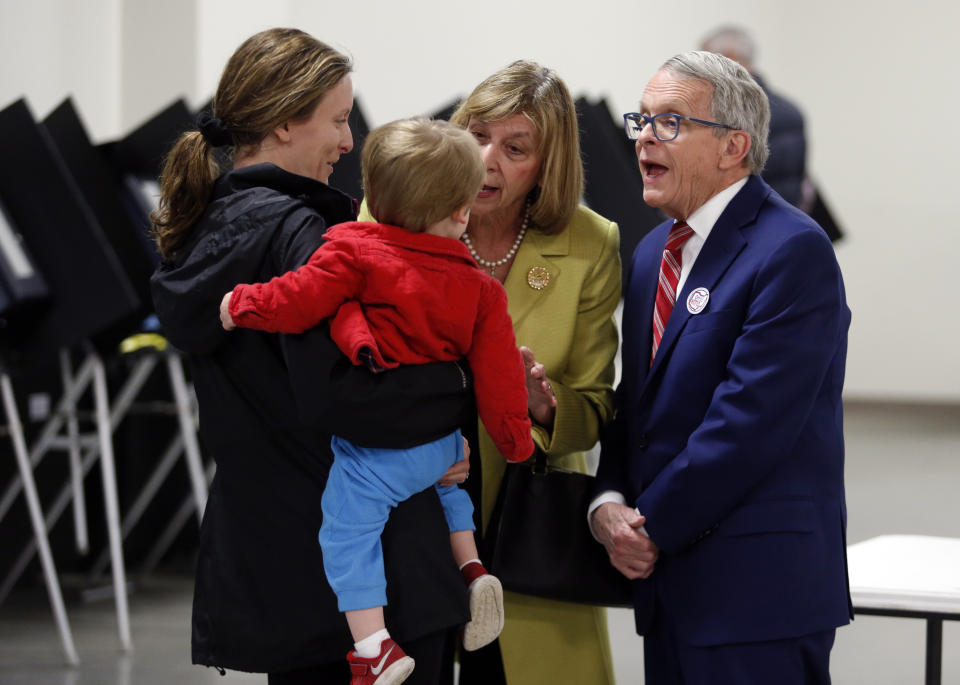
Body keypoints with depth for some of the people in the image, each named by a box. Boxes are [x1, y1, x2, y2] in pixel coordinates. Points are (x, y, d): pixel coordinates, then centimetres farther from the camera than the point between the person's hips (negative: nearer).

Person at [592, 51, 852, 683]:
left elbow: (749, 422, -19)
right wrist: (609, 504, -1)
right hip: (667, 573, 8)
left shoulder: (793, 251, -13)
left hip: (758, 588, -8)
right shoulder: (655, 252, 16)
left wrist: (652, 526, -12)